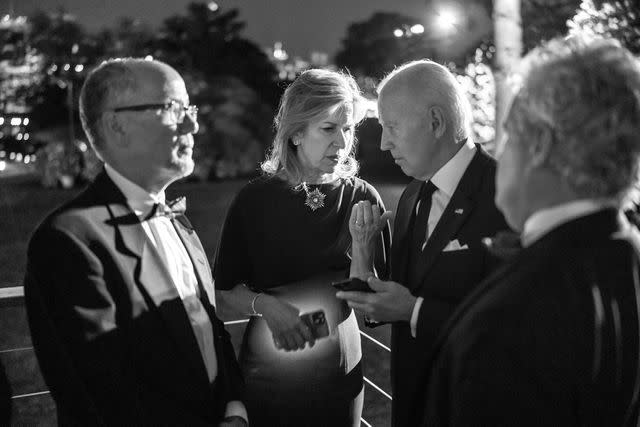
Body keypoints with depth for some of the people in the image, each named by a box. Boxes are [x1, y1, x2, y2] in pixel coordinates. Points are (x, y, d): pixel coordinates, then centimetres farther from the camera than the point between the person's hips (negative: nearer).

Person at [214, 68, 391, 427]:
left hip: (339, 373, 1)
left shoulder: (361, 199, -8)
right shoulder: (255, 199, -9)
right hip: (267, 369, 0)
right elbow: (226, 288, -2)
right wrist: (265, 305, -21)